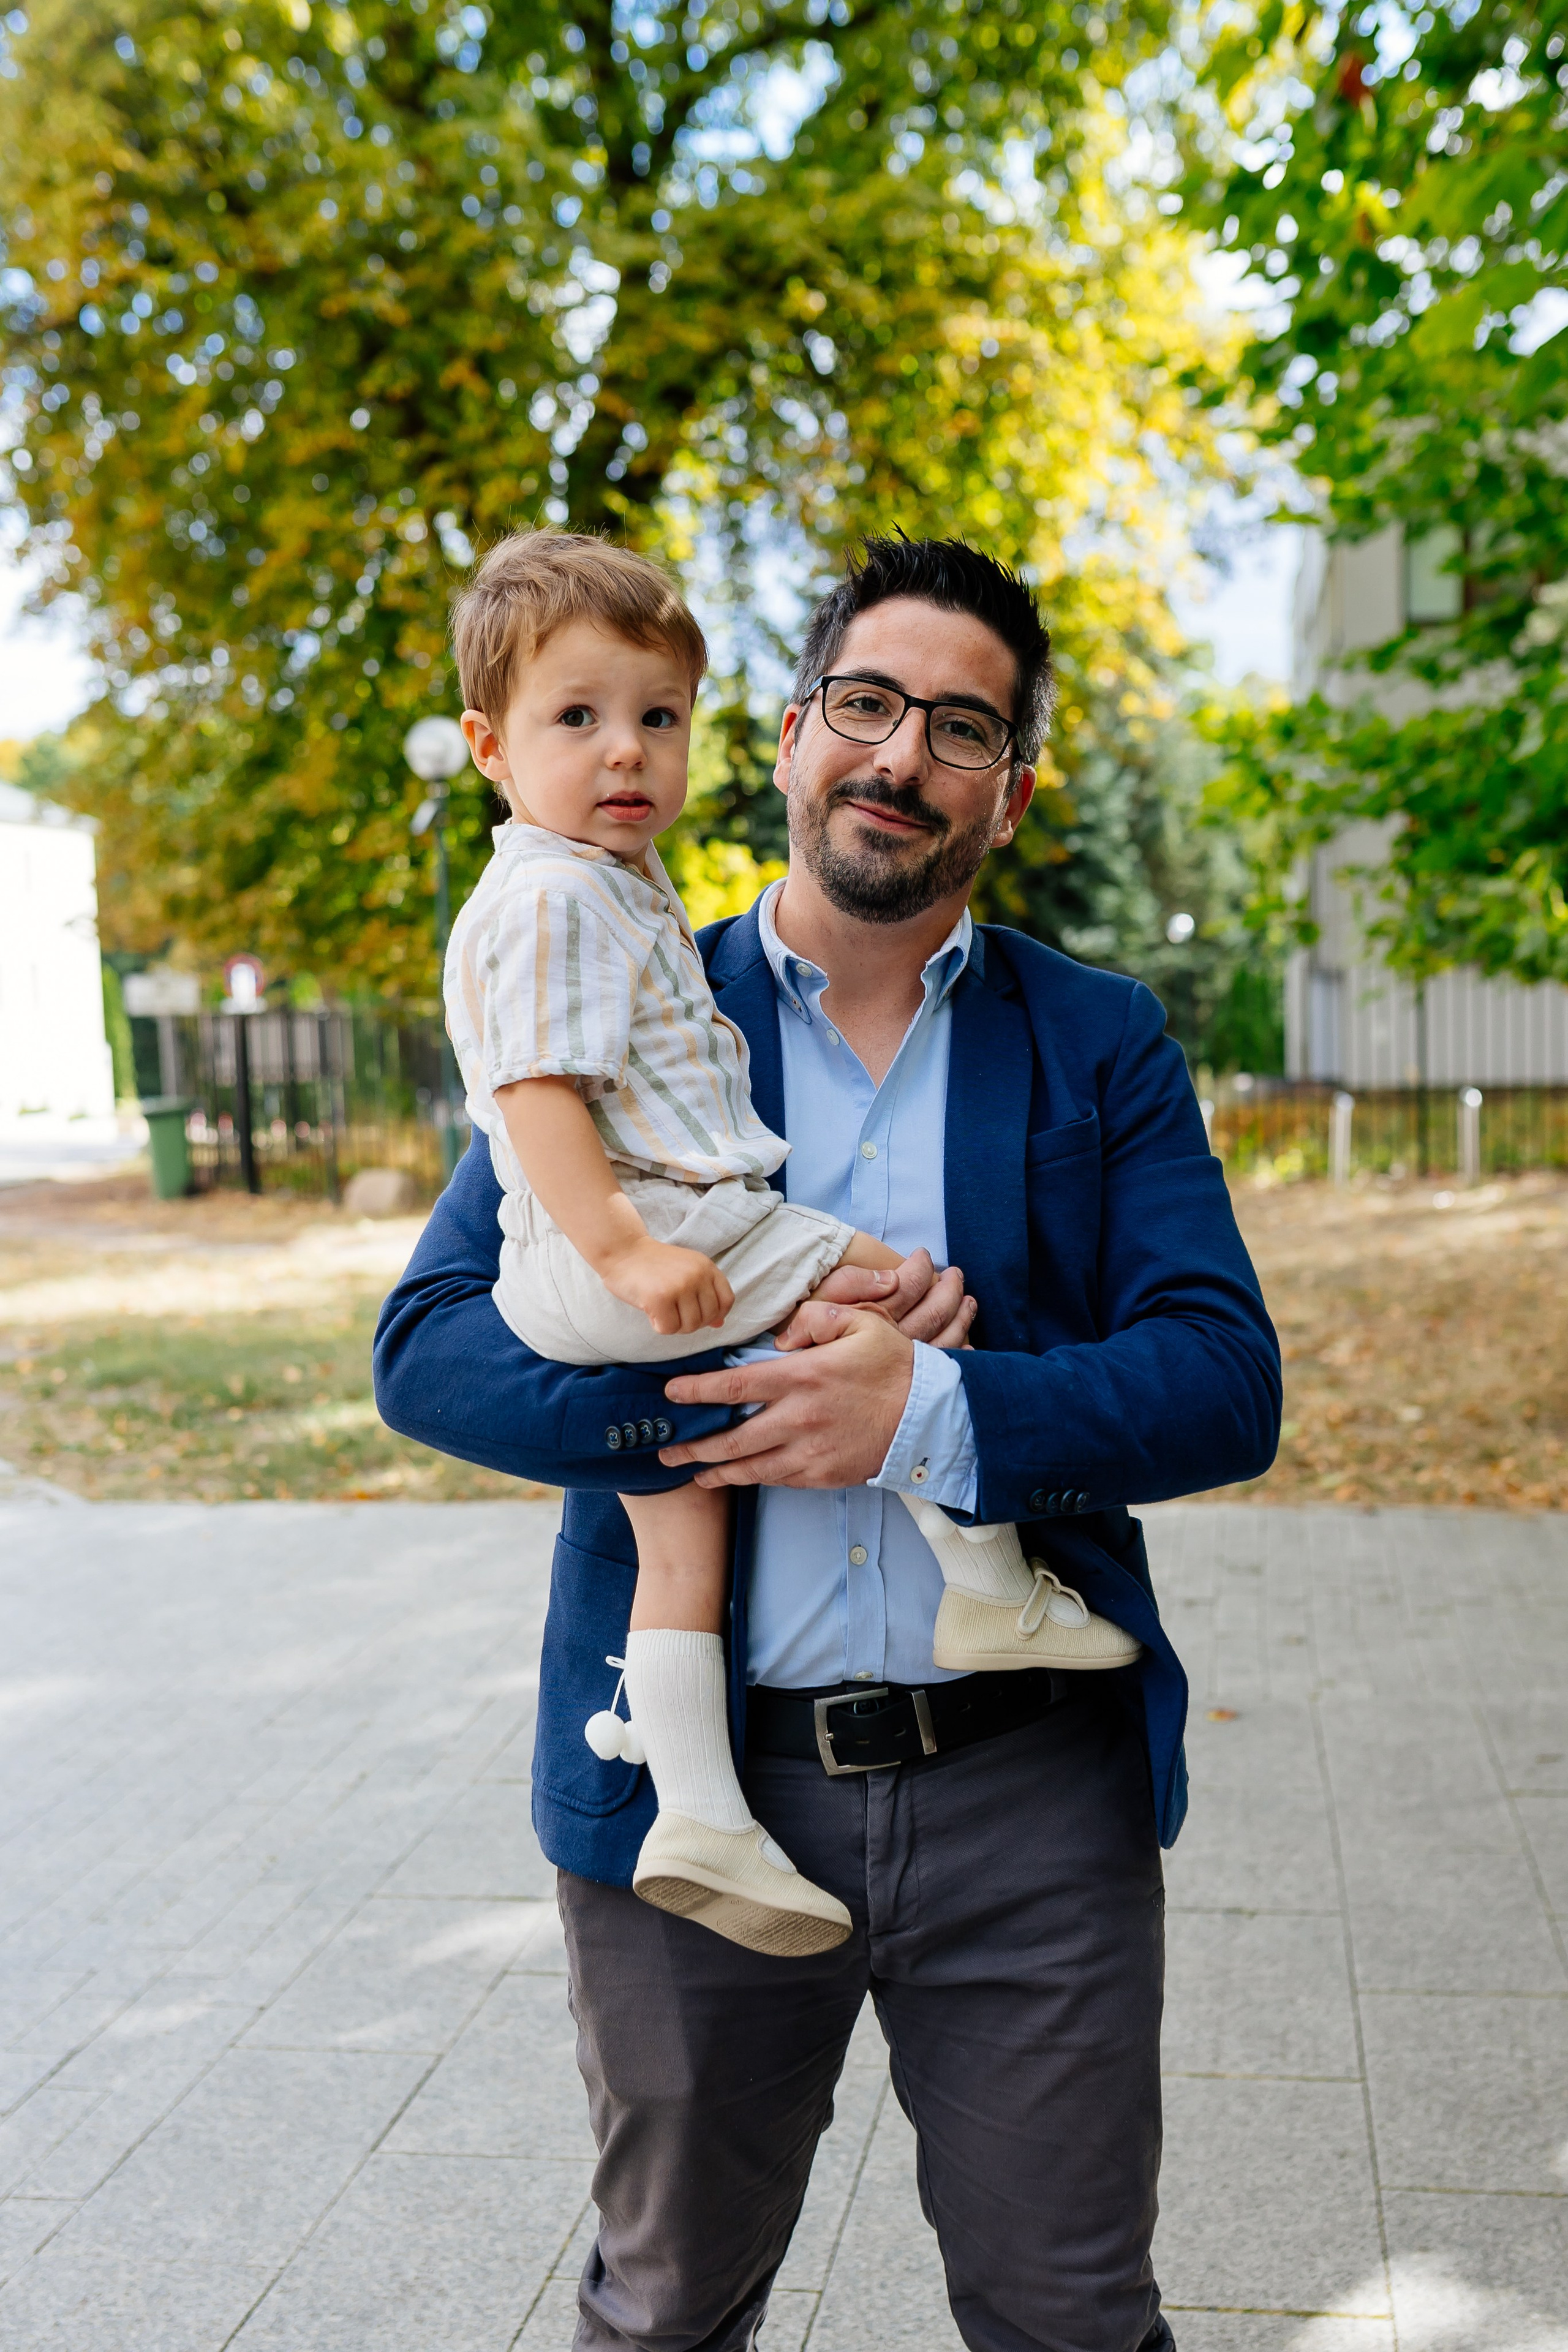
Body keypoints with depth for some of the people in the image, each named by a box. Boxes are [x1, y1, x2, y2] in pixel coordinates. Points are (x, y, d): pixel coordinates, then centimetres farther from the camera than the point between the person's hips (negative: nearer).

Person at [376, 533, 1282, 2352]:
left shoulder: (1103, 1045, 3)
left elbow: (1227, 1382, -6)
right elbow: (427, 1349, -8)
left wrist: (927, 1417, -21)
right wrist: (747, 1388, -21)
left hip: (1033, 1793, 0)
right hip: (691, 1790, 1)